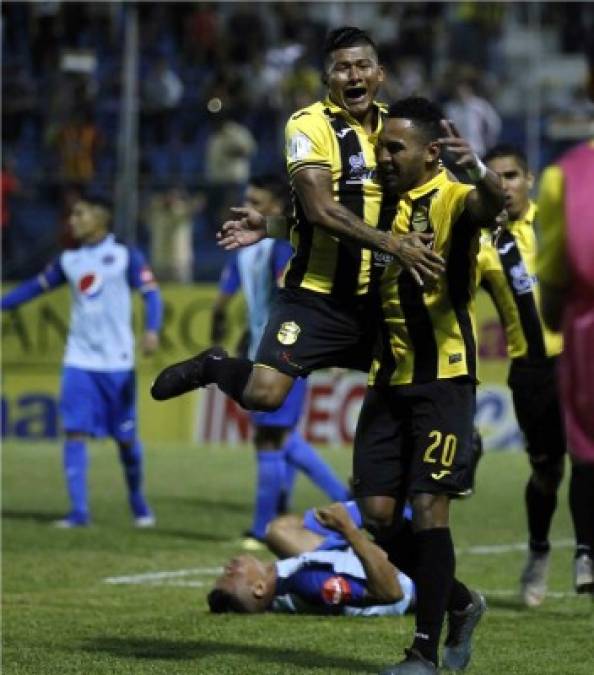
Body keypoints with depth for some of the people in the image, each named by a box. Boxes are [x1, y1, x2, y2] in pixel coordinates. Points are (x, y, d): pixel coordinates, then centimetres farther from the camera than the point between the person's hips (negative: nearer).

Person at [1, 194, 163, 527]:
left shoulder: (126, 256, -2)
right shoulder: (69, 261, 10)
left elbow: (151, 294, -6)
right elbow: (35, 287, 18)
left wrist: (152, 330, -23)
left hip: (117, 362, -3)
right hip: (79, 362, 3)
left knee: (126, 437, 5)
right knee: (75, 432, -9)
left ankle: (139, 504, 25)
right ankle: (79, 511, -10)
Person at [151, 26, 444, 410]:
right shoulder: (310, 125, -11)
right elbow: (321, 210, -21)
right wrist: (391, 245, -27)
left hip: (380, 295, 6)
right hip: (319, 295, -6)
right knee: (263, 393, -16)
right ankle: (210, 368, 16)